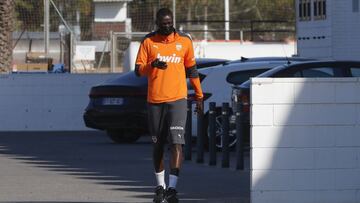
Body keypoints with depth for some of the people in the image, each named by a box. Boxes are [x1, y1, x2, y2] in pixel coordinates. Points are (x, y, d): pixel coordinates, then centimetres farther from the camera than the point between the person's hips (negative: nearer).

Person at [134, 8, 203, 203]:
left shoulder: (184, 41, 5)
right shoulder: (148, 42, 3)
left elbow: (191, 69, 14)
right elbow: (138, 70, 0)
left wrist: (199, 95, 15)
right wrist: (152, 65, -21)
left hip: (177, 99, -1)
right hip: (155, 100, 1)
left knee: (176, 142, -15)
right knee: (158, 145, 10)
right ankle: (160, 186, 24)